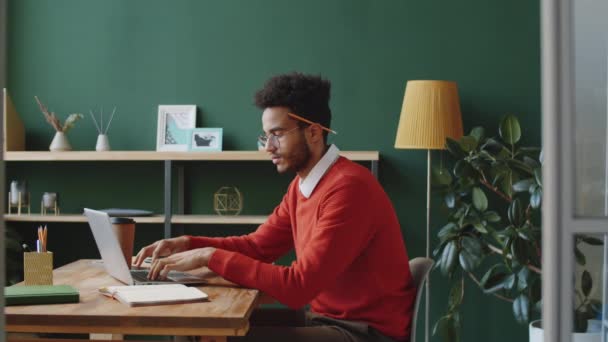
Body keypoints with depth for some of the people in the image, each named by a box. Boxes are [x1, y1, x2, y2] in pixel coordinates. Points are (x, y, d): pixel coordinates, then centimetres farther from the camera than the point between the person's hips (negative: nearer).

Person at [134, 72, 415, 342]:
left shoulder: (348, 188, -24)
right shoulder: (302, 185, 7)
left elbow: (298, 286, -28)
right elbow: (258, 245, 14)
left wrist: (210, 256, -22)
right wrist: (188, 244, -1)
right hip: (328, 317, 8)